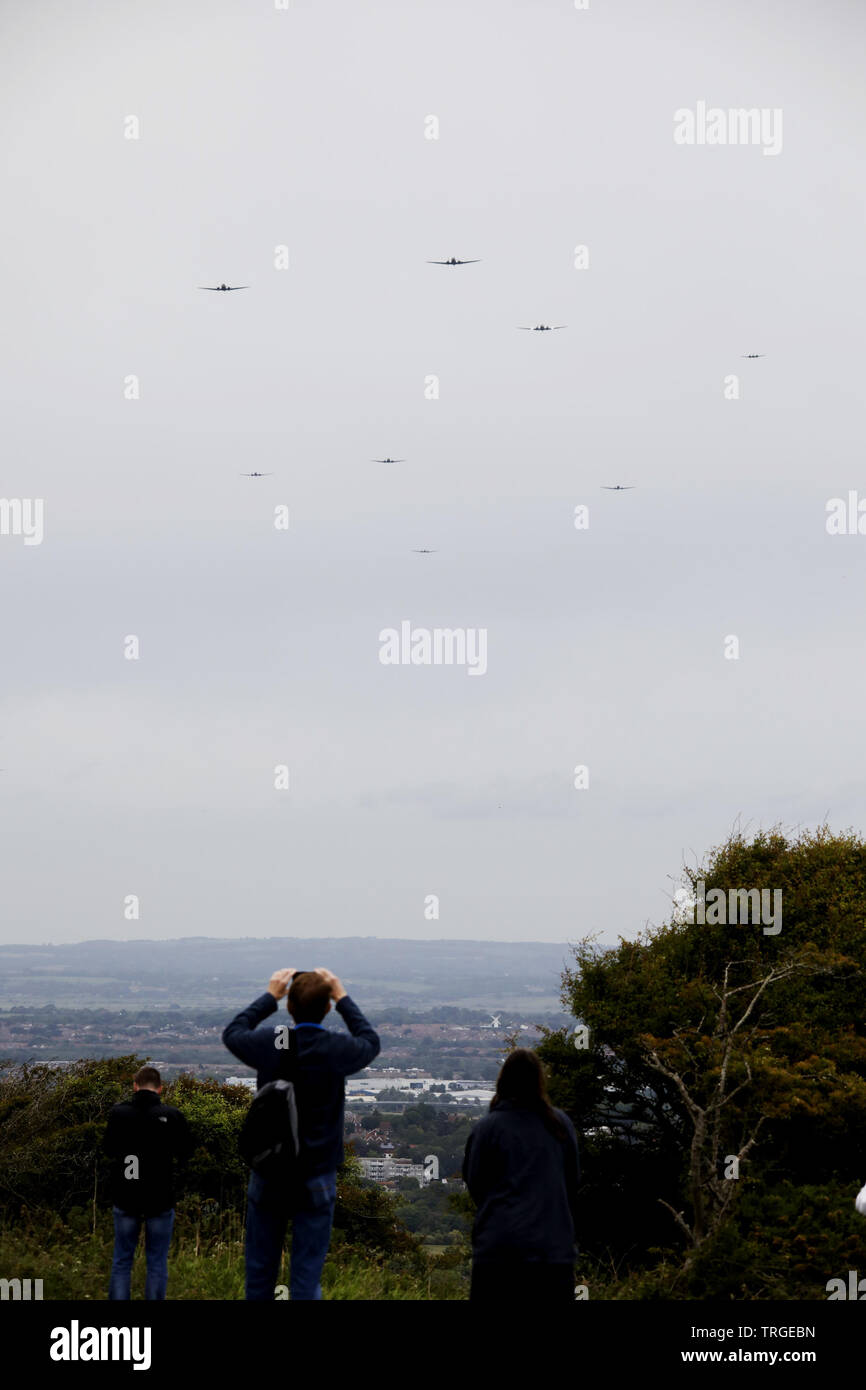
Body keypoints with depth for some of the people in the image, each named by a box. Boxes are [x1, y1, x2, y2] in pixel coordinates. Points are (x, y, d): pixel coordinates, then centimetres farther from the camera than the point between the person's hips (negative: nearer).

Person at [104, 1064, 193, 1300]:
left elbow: (109, 1150, 10)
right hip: (160, 1200, -1)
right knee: (157, 1262, 7)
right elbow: (184, 1155, 3)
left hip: (125, 1200, 1)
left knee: (121, 1261, 10)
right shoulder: (172, 1116, -9)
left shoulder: (117, 1113, -5)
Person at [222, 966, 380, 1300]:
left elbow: (232, 1033, 14)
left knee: (259, 1272, 12)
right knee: (306, 1275, 2)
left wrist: (269, 996, 19)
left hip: (268, 1178, 1)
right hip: (317, 1179, -1)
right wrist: (342, 998, 17)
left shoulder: (268, 1045, -10)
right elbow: (370, 1043, 13)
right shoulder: (337, 1050, -12)